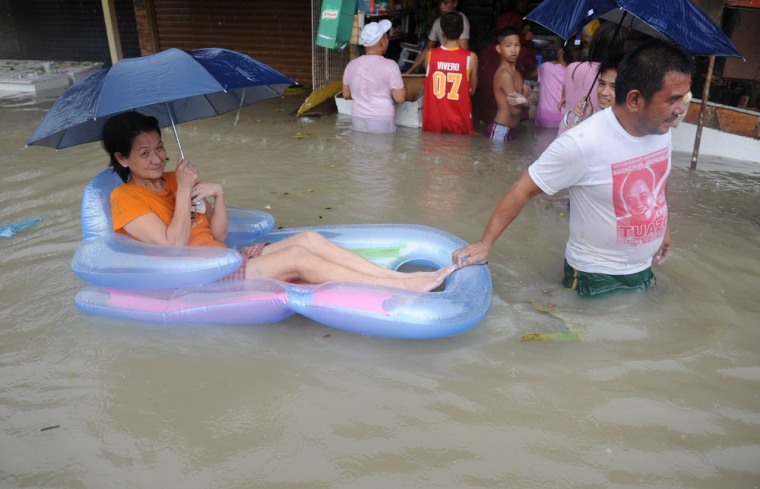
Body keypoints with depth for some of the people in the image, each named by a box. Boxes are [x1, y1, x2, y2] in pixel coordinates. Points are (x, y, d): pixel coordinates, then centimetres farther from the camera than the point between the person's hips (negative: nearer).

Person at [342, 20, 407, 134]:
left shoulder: (351, 65, 3)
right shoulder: (390, 65, -11)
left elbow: (346, 95, 13)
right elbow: (400, 98, -10)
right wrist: (402, 84, 9)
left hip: (358, 121, 4)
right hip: (383, 122, -4)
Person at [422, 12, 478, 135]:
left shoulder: (430, 55, -6)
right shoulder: (470, 58, -10)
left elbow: (427, 87, 6)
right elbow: (472, 91, 3)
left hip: (433, 121, 2)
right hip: (459, 121, -1)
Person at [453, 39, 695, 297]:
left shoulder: (661, 129, -9)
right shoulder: (582, 143, -30)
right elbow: (524, 190, -23)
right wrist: (485, 243, -26)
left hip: (643, 269, 7)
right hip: (596, 276, -7)